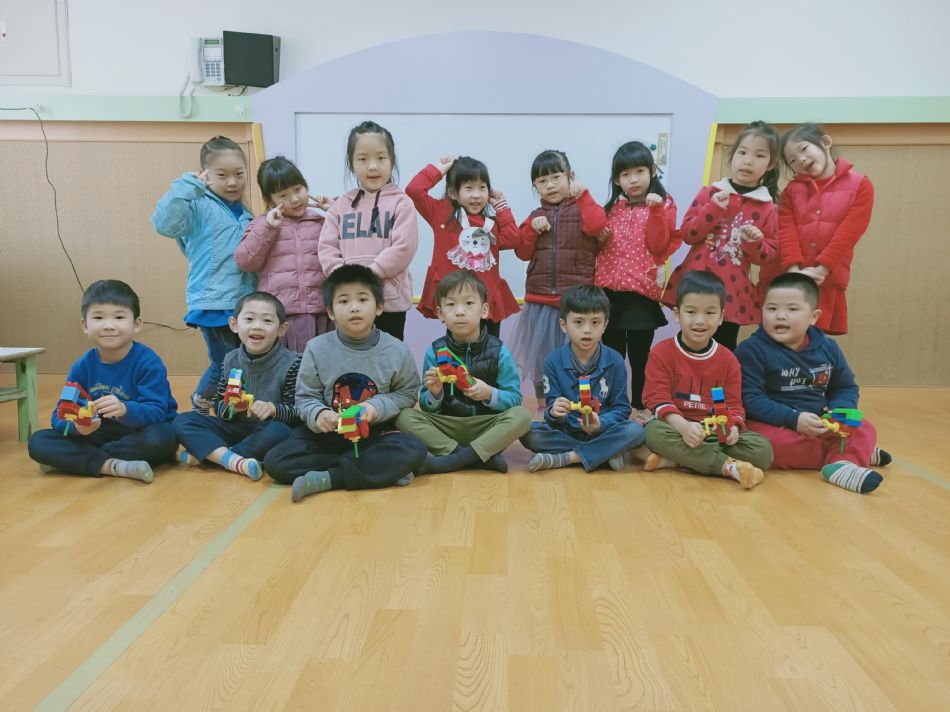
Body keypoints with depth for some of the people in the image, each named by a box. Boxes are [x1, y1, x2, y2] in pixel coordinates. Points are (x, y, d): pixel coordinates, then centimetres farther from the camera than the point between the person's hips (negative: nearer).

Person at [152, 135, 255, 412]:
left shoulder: (244, 213, 15)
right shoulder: (199, 206, -6)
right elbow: (164, 223, -25)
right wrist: (188, 186, -23)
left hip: (245, 303, 7)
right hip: (213, 302, -6)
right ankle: (200, 408, 24)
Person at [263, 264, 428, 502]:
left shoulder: (396, 350, -5)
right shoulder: (317, 348, -3)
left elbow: (407, 393, 1)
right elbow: (306, 397, 0)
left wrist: (378, 406, -17)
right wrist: (318, 414, -23)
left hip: (375, 433, -1)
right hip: (327, 432, 1)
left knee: (414, 451, -31)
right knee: (275, 461, -22)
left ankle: (326, 479, -26)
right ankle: (381, 470, -24)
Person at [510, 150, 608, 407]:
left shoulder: (582, 209, 2)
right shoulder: (536, 216, 13)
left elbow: (597, 226, -20)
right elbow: (523, 252, 7)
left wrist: (583, 195, -12)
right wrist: (532, 228, -7)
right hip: (540, 298, 4)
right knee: (540, 353, 11)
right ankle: (543, 407, 26)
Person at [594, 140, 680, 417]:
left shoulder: (664, 205, 0)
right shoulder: (613, 207, 12)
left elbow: (659, 245, -12)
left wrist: (655, 210, -21)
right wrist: (597, 236, -2)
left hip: (642, 290, -4)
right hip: (609, 288, 4)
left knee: (639, 354, 5)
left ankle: (640, 405, 21)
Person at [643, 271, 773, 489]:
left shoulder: (727, 359, 7)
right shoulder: (661, 353, -2)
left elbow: (734, 404, 4)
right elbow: (658, 398, -12)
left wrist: (733, 426, -22)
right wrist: (683, 426, -31)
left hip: (716, 432, 3)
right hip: (677, 427, -3)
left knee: (763, 450, -21)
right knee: (654, 431, -36)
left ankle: (676, 459, -27)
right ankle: (729, 466, -32)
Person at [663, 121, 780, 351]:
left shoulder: (767, 208, 3)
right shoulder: (709, 193, 3)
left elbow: (770, 257, 4)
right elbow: (686, 234, -3)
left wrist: (756, 243, -17)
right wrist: (714, 209, -15)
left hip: (732, 295, 0)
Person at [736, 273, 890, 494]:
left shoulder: (827, 348, 6)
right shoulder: (752, 350, -11)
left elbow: (846, 388, 14)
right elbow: (751, 399, -17)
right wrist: (794, 419, -25)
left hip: (820, 423, 5)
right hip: (772, 424, -5)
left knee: (864, 429, -9)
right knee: (777, 444, -35)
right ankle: (852, 452, -16)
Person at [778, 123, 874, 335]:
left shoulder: (860, 185, 3)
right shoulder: (792, 189, 11)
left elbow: (847, 234, -6)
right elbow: (786, 231, -2)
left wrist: (820, 271, -15)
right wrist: (794, 270, -17)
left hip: (828, 281, -2)